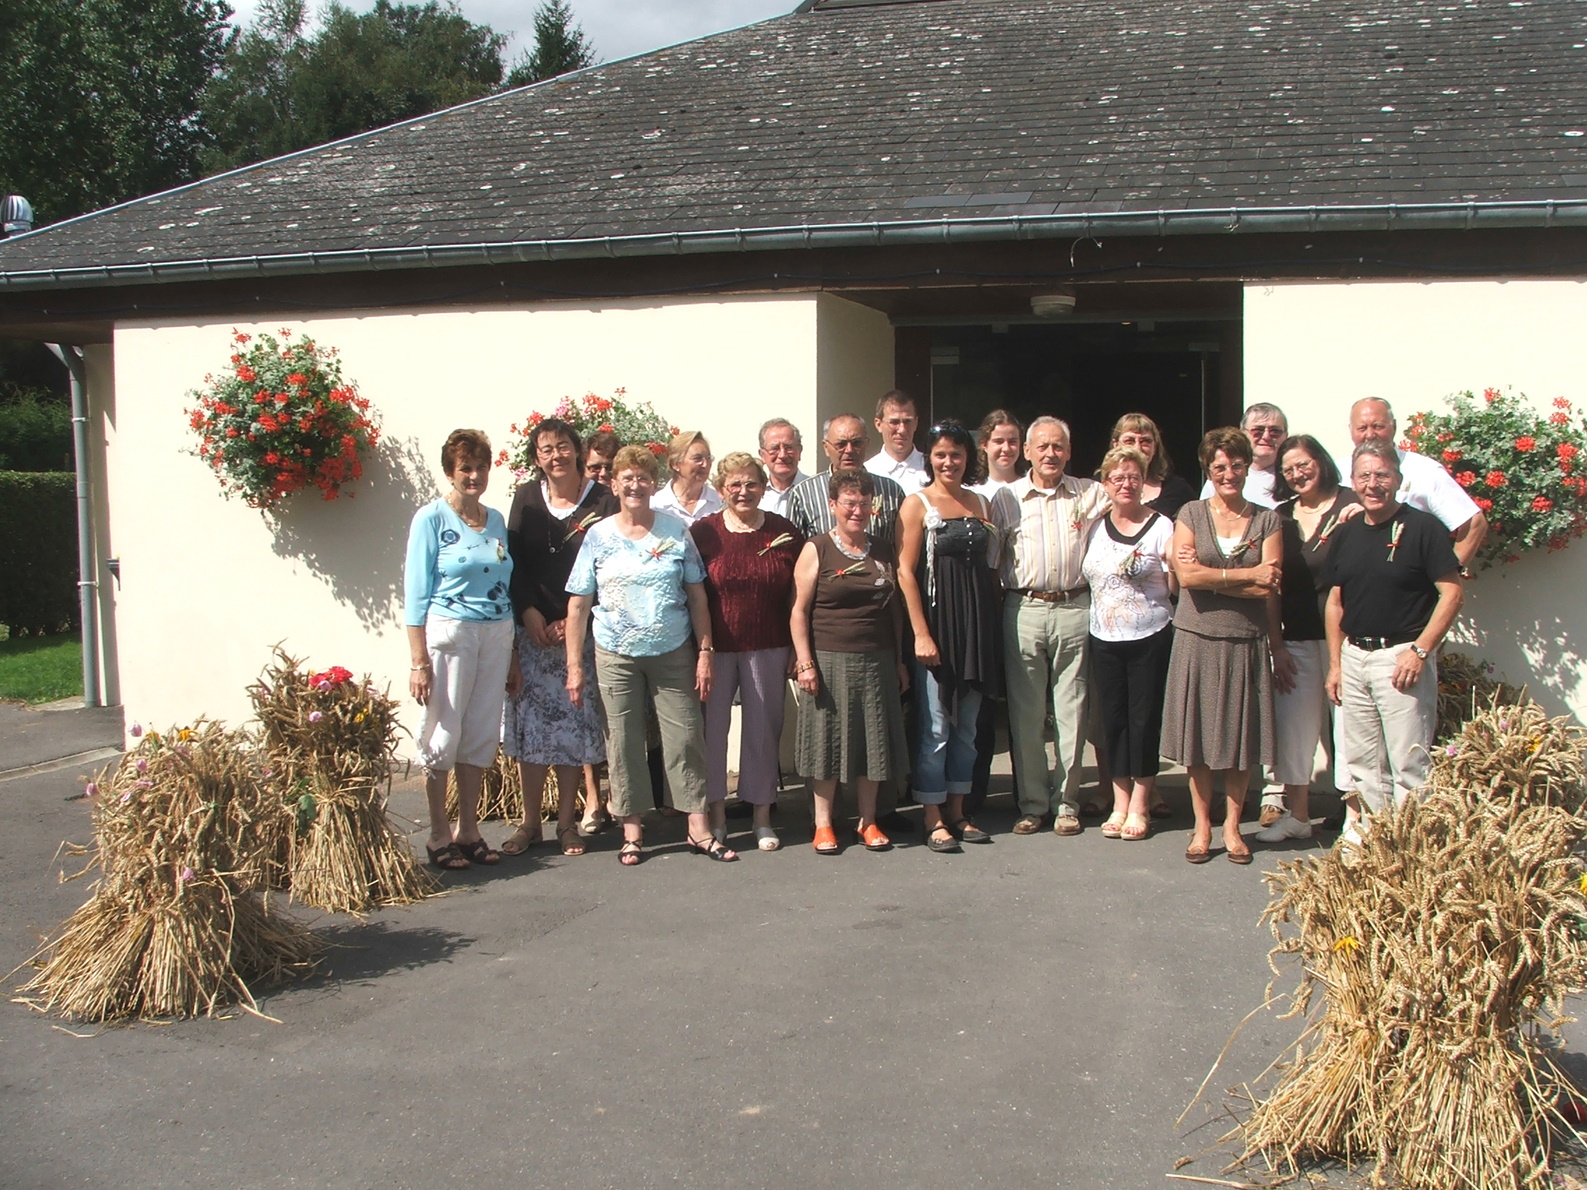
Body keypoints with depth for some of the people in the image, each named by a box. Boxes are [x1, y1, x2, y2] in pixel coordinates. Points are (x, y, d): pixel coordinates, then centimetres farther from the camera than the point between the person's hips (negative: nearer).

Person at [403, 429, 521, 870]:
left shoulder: (496, 520, 12)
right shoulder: (432, 518, -4)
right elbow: (416, 593, -7)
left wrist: (513, 656, 14)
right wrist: (419, 660, -13)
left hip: (496, 635, 5)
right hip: (448, 632, -5)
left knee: (482, 735, 9)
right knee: (442, 735, -1)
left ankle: (468, 830, 21)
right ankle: (438, 836, 12)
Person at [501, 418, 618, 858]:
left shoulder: (602, 501, -1)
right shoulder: (526, 498, 8)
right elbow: (514, 562, 6)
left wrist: (573, 620, -12)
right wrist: (528, 612, -7)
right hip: (532, 630, 2)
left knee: (574, 726, 1)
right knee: (530, 723, 3)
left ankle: (566, 822, 13)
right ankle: (529, 822, 14)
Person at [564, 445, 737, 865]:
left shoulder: (676, 531, 2)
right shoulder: (597, 536, 2)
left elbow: (697, 596, 4)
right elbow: (578, 605, 3)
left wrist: (705, 652, -1)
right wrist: (574, 665, -2)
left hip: (673, 654, 0)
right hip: (616, 657, 0)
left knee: (686, 739, 1)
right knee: (623, 743, 4)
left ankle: (699, 829, 8)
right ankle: (632, 831, 15)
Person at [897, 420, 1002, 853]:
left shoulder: (980, 503, 12)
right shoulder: (917, 504, -4)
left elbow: (990, 568, 16)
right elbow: (905, 572, -9)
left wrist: (990, 623, 7)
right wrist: (921, 634, -15)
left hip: (977, 622, 5)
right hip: (936, 618, -5)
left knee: (967, 725, 11)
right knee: (935, 725, -3)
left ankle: (956, 811, 21)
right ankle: (933, 820, 6)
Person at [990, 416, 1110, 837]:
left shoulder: (1091, 495, 9)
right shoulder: (1007, 498, 8)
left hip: (1074, 609, 0)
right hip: (1024, 611, 0)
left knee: (1071, 710, 3)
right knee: (1025, 712, 3)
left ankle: (1065, 802, 13)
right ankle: (1032, 802, 12)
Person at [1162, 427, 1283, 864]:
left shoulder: (1267, 520, 4)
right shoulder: (1191, 514, 4)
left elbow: (1269, 588, -7)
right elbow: (1186, 576, -10)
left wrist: (1209, 575, -12)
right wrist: (1247, 575, -11)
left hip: (1246, 643, 0)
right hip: (1197, 639, 0)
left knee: (1241, 735, 5)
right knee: (1198, 732, 3)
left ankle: (1232, 825, 18)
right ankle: (1201, 826, 15)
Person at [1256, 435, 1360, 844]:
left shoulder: (1351, 506, -2)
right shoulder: (1282, 516, 11)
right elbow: (1275, 583, 12)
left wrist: (1357, 525, -22)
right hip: (1297, 637, 4)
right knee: (1294, 723, 6)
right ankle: (1297, 814, 15)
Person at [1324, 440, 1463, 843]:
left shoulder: (1422, 527, -7)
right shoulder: (1348, 533, 11)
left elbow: (1452, 593, -10)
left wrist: (1420, 650, -15)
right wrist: (1335, 662, 11)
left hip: (1402, 656, -6)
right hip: (1354, 656, 6)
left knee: (1408, 763, -4)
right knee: (1362, 760, 12)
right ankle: (1366, 836, 20)